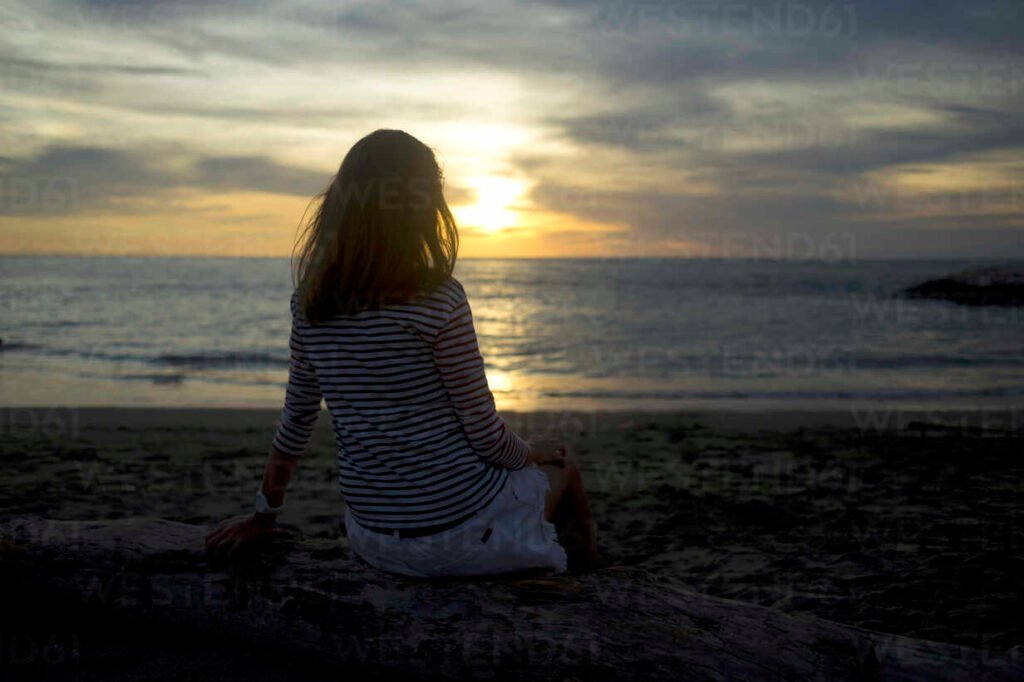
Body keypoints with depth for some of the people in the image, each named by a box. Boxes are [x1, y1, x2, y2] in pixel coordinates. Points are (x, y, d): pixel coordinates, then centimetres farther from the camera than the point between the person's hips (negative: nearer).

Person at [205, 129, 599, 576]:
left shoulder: (311, 303, -3)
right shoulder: (439, 300, -20)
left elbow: (296, 421, 6)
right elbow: (486, 436, -15)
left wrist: (264, 514, 20)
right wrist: (531, 451, 8)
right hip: (462, 533, -6)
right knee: (561, 464, 27)